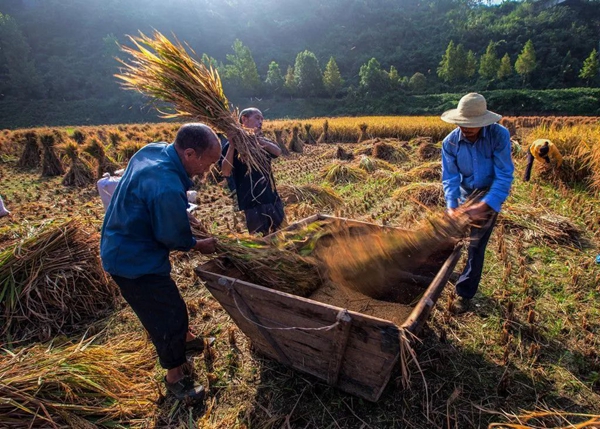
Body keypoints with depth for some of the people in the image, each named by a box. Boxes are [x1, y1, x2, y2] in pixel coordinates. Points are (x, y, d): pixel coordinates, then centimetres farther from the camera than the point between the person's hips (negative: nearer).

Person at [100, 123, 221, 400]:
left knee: (167, 303, 26)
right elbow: (175, 238, -19)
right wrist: (200, 245, 0)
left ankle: (183, 340, 50)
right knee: (170, 315, 4)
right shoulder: (167, 189, -35)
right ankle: (174, 378, 25)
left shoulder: (153, 149, -7)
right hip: (135, 261, -9)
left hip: (123, 247, 9)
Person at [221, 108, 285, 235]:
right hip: (251, 202, -5)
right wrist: (232, 146, -23)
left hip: (272, 197, 6)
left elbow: (278, 152, -8)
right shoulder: (234, 145, -2)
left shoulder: (262, 141, 14)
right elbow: (225, 172, -16)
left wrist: (258, 138, -24)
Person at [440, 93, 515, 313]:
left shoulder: (499, 135, -24)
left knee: (476, 245, -3)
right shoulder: (450, 142, -17)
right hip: (465, 195, 3)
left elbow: (504, 176, -25)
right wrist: (451, 207, -33)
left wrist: (483, 206, -37)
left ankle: (465, 293, 11)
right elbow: (450, 179, -17)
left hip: (490, 195, -3)